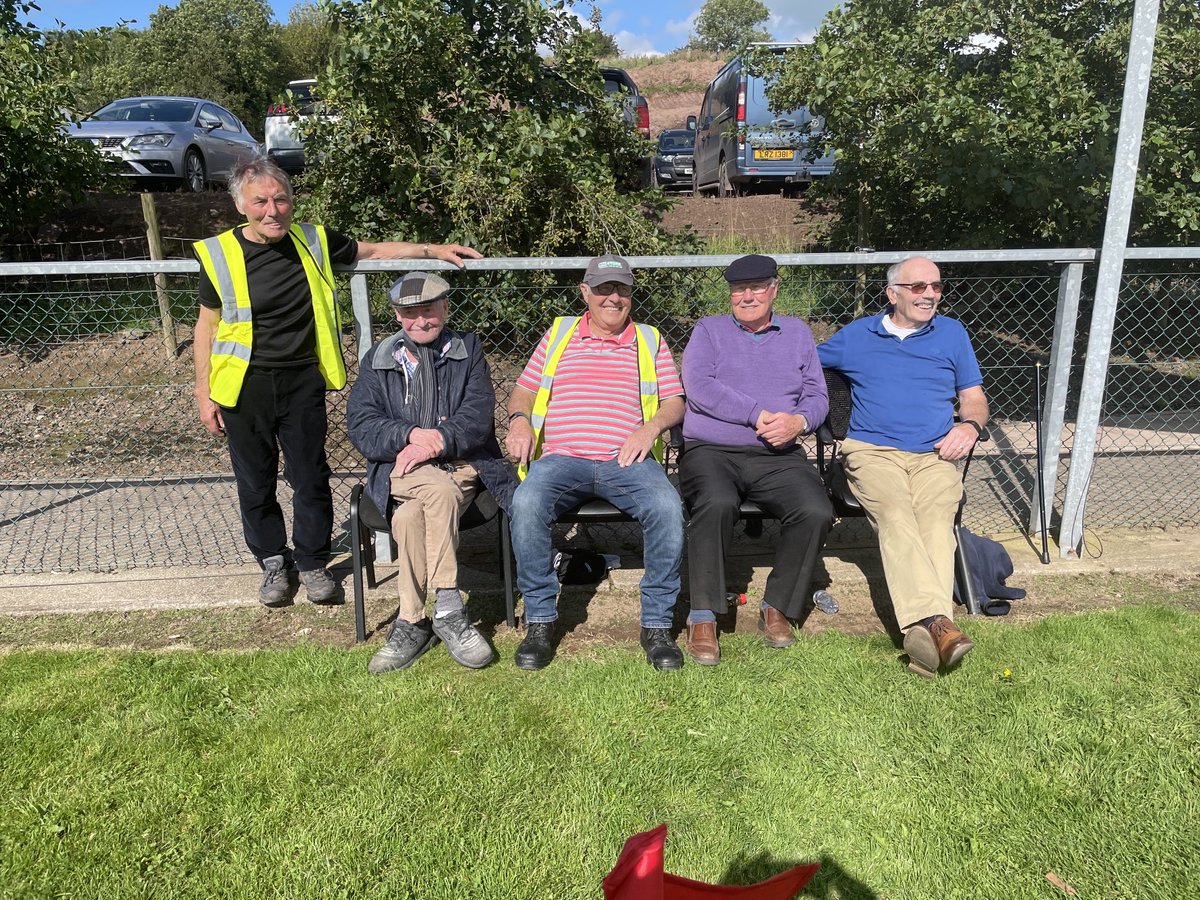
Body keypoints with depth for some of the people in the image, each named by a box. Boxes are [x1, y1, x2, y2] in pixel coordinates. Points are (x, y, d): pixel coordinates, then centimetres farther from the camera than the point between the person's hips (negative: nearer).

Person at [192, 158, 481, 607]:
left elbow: (373, 250, 14)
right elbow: (207, 326, 1)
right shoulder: (219, 254, -6)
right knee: (255, 481, 10)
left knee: (311, 477, 7)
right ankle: (273, 561, 30)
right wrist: (203, 394, 0)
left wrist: (433, 249, 7)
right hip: (245, 385, -1)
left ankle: (312, 561, 25)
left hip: (303, 381, 1)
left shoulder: (313, 240, 0)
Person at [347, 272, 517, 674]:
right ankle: (448, 608, -31)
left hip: (461, 463, 0)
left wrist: (438, 441, -20)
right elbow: (361, 426, 3)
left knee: (409, 517, -32)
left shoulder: (468, 350, 13)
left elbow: (479, 414, -3)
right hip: (399, 467, 0)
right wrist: (411, 434, -16)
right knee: (441, 490, -35)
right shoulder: (377, 359, 16)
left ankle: (411, 623, -23)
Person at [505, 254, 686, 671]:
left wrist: (651, 426, -6)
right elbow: (523, 390, 21)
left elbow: (675, 402, 15)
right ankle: (540, 621, -16)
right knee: (526, 503, -32)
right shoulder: (559, 334, 21)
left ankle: (657, 624, -16)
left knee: (668, 507, -31)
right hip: (562, 457, 0)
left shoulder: (650, 341, 21)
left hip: (627, 460, 0)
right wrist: (519, 419, -2)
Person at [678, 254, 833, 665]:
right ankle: (703, 617, -23)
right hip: (711, 451, -2)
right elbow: (699, 387, -5)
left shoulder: (797, 332, 22)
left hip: (778, 457, 3)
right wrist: (757, 415, -12)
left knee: (816, 512, -25)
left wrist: (799, 421, -10)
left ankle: (778, 608, -5)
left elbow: (818, 396, 14)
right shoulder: (708, 330, 14)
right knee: (716, 503, -35)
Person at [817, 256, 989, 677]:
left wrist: (970, 426, 1)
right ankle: (937, 623, -47)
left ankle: (923, 631, -44)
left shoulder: (952, 333, 22)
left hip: (934, 454, 2)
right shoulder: (855, 335, 18)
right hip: (872, 450, -1)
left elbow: (974, 397, 24)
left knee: (937, 518, -31)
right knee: (894, 512, -33)